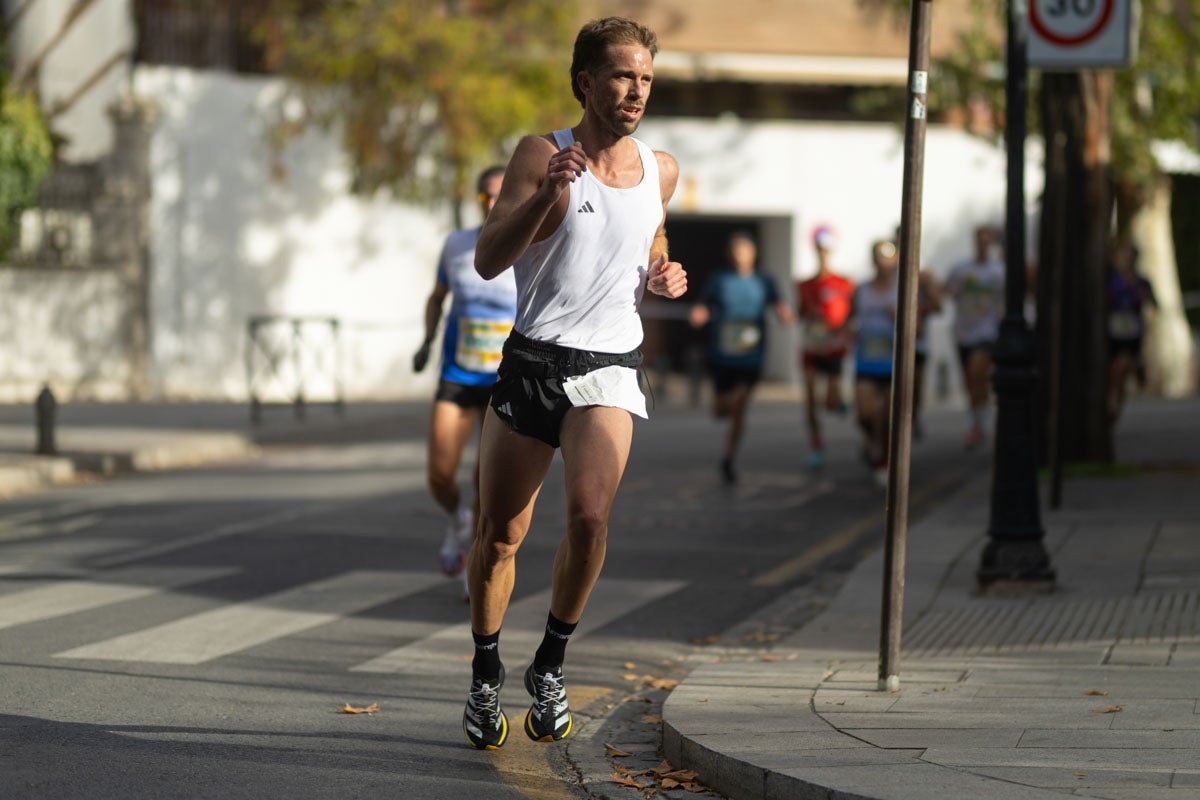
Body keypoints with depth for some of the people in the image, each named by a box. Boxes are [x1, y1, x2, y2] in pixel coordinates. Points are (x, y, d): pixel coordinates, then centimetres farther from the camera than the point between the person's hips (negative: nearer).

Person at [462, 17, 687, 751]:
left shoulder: (661, 172, 7)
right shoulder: (543, 155, -5)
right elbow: (488, 260, -13)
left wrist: (663, 278, 4)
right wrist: (546, 192, -27)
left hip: (608, 371, 1)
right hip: (532, 361, -1)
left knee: (591, 516, -22)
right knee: (499, 536, 5)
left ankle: (551, 668, -2)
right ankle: (487, 677, 27)